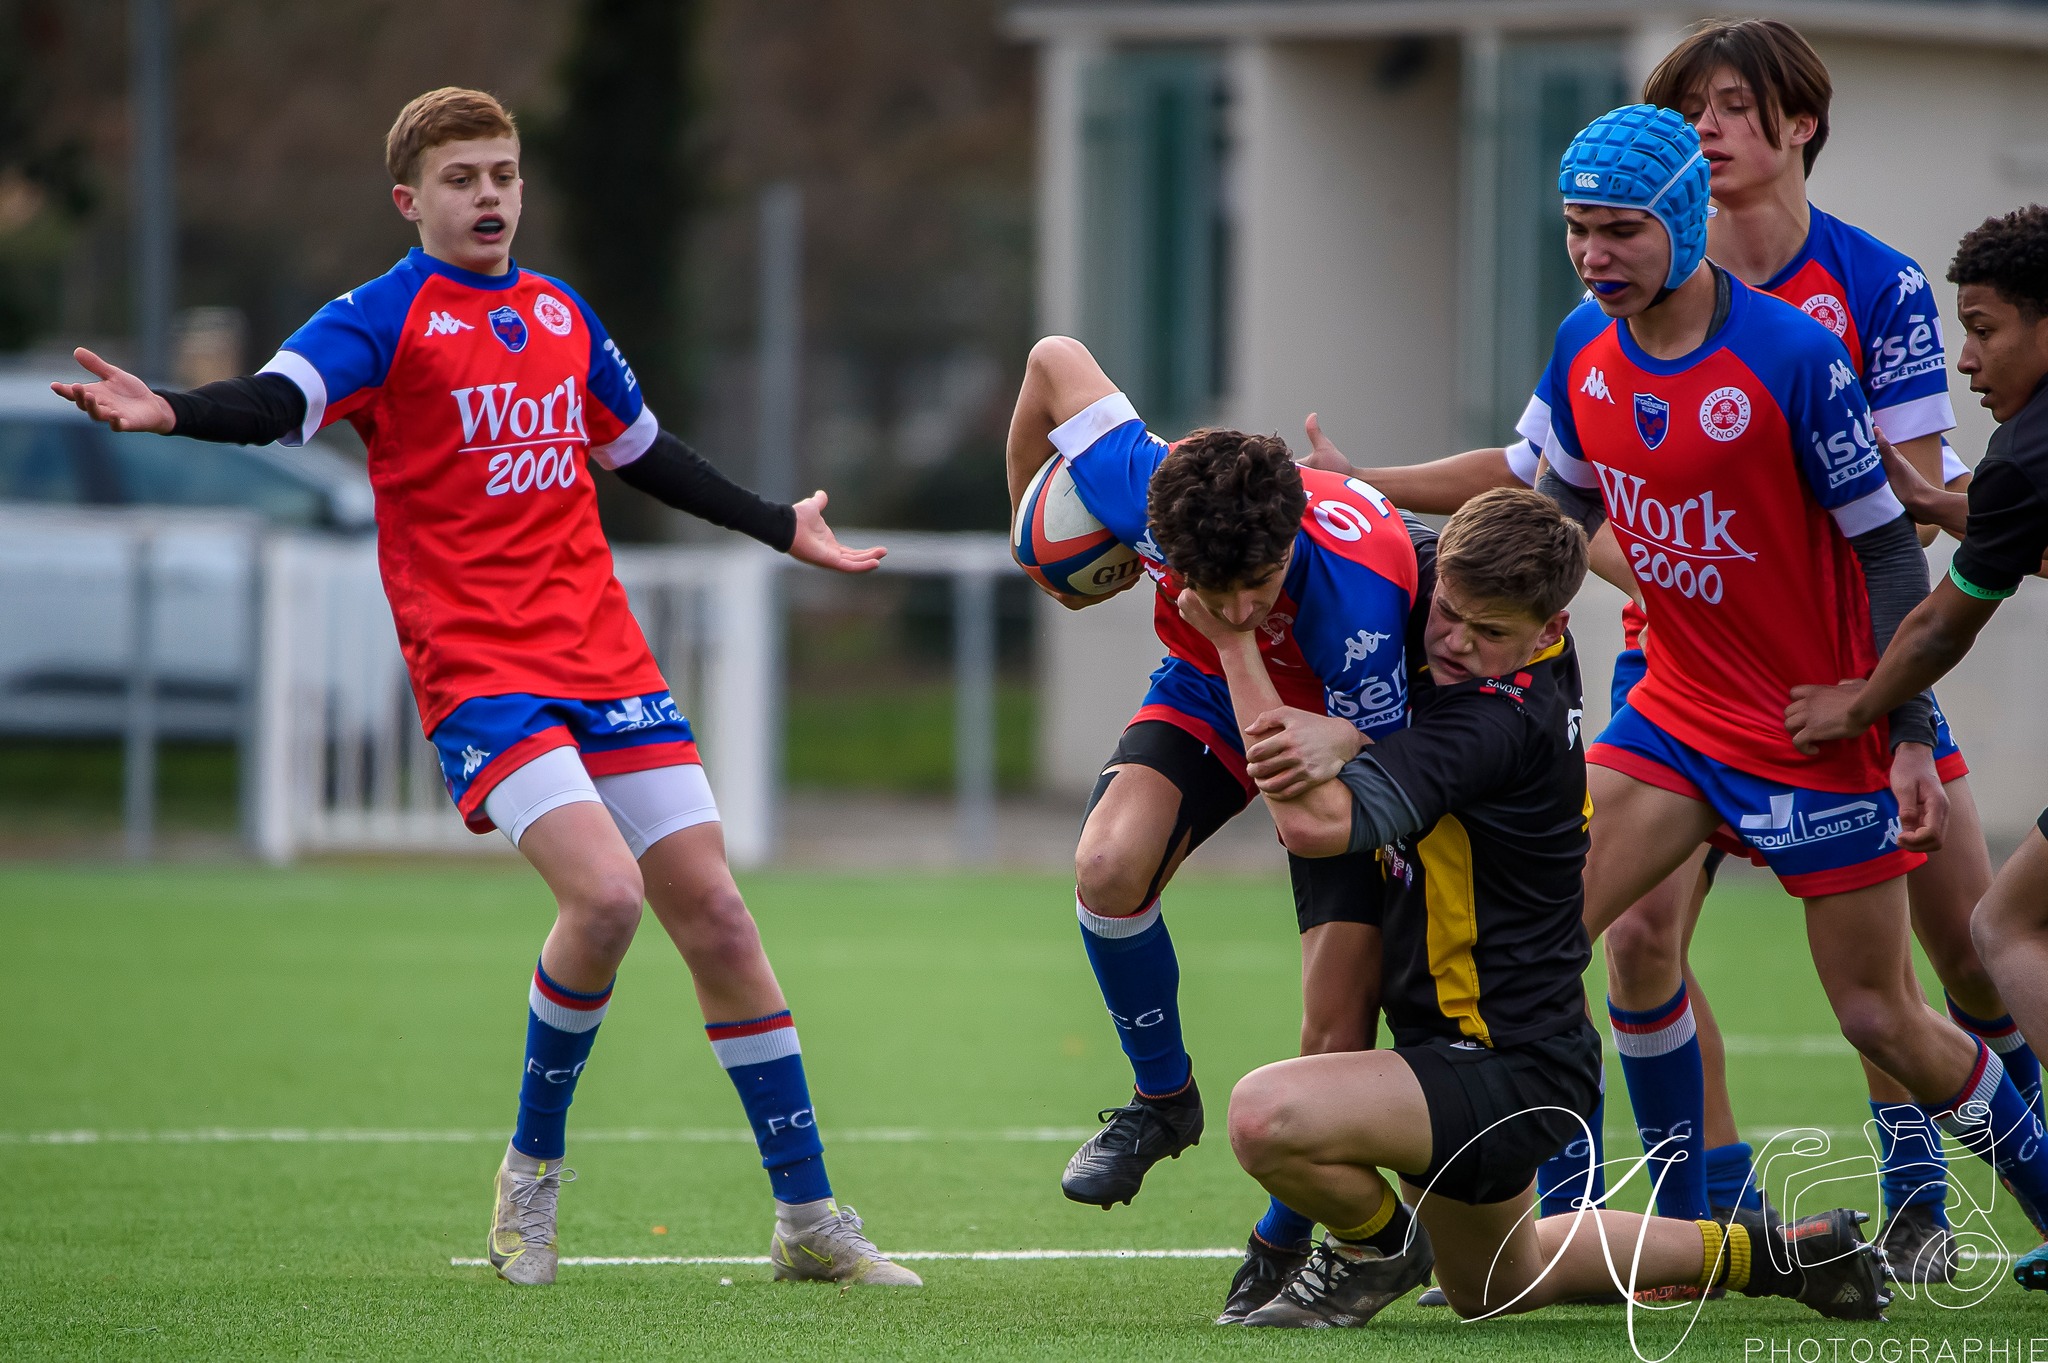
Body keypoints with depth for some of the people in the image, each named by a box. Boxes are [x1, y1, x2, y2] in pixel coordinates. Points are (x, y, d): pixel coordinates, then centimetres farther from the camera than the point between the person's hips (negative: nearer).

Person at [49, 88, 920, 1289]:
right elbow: (282, 400, -20)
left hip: (605, 660, 6)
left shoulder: (562, 316, 16)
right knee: (605, 895, -24)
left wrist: (781, 527, 38)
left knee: (715, 915, 1)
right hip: (477, 672, -6)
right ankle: (535, 1168, -1)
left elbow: (643, 453, 31)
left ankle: (808, 1217, 10)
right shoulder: (390, 315, -2)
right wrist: (170, 413, -40)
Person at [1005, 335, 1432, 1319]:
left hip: (1344, 734, -3)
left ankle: (1285, 1246, 12)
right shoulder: (1143, 494, -34)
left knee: (1337, 1040, -14)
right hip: (1210, 698, 3)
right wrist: (1030, 521, 0)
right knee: (1108, 867, -27)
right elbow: (1055, 359, -12)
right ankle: (1162, 1096, 0)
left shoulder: (1359, 590, -42)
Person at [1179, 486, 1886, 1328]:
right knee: (1491, 1288, 32)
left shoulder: (1498, 721, -28)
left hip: (1506, 1072, -10)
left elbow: (1315, 822, -38)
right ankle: (1757, 1253, 38)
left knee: (1267, 1115, -30)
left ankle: (1375, 1246, 0)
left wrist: (1233, 642, -33)